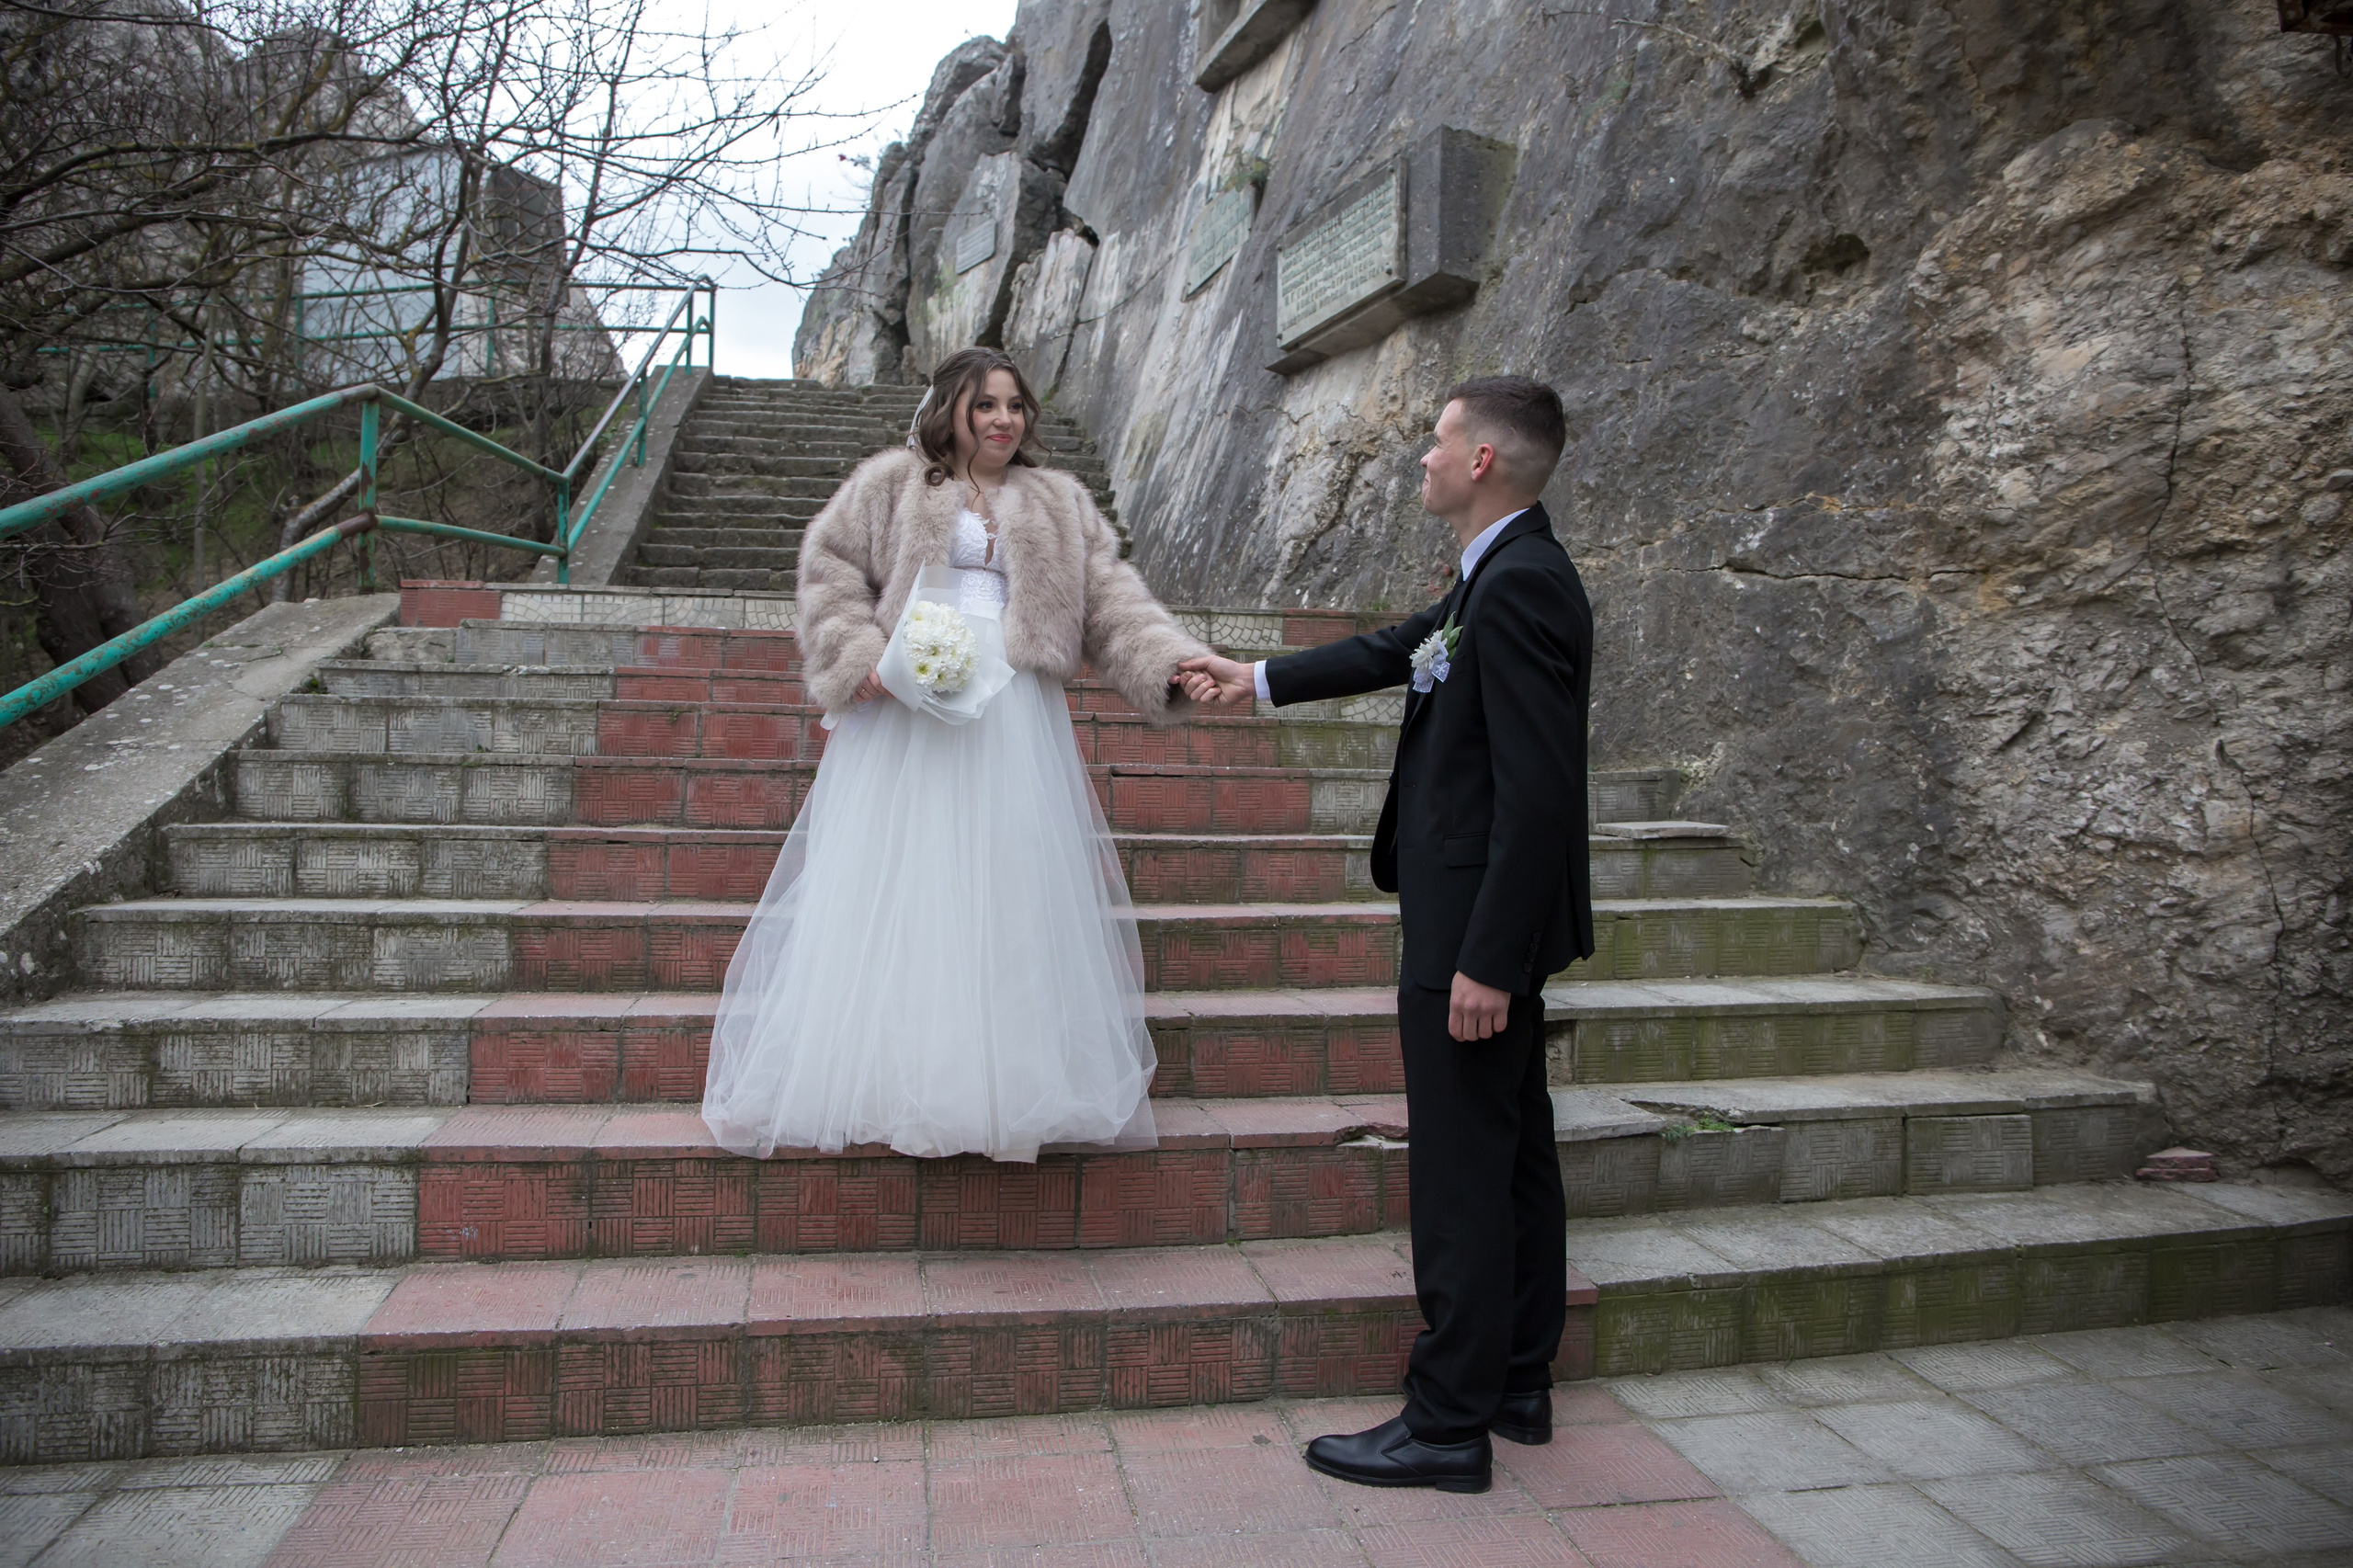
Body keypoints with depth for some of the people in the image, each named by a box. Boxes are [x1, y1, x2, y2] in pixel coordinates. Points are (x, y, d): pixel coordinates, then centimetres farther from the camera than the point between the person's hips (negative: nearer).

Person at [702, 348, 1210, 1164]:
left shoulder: (1058, 504, 16)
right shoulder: (890, 483, 9)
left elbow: (1109, 598, 7)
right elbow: (829, 566, 5)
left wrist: (1173, 662, -8)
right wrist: (860, 658, -10)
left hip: (1014, 722, 2)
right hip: (903, 712, -2)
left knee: (1008, 896, 2)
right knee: (885, 894, 0)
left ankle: (1010, 1085, 10)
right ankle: (873, 1072, 10)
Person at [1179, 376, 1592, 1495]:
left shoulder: (1520, 587, -20)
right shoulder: (1500, 577, 11)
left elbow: (1537, 794, -24)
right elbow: (1397, 652, 25)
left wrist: (1485, 960, -23)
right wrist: (1260, 680, 33)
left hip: (1476, 928, -10)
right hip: (1487, 921, 10)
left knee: (1462, 1173, 0)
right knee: (1513, 1157, 17)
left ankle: (1450, 1425, 14)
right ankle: (1517, 1386, 32)